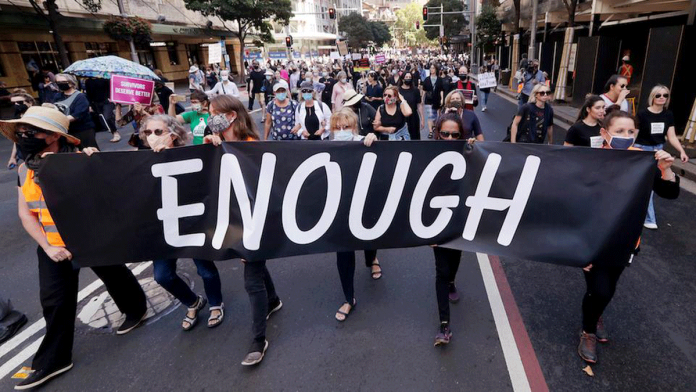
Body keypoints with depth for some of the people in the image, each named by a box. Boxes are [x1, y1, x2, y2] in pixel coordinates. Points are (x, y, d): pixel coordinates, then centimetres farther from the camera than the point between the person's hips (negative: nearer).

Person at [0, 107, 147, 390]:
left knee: (115, 278, 16)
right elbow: (26, 214, 2)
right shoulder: (25, 170, 0)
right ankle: (53, 359, 26)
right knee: (54, 300, 9)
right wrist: (48, 247, -9)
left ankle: (136, 310, 46)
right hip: (53, 245, 5)